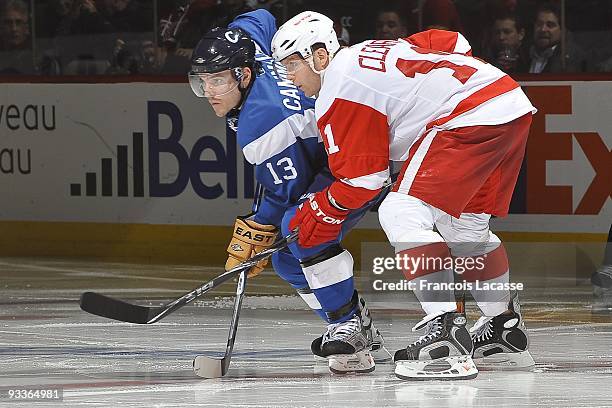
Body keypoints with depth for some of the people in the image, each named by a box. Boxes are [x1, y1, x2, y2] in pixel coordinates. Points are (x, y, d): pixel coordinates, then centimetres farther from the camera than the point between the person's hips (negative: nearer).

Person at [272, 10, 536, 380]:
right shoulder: (365, 55, 23)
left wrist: (326, 212, 12)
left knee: (402, 213, -13)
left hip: (474, 116, -11)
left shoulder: (340, 88, -5)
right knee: (465, 222, 25)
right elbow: (453, 43, 29)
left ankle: (447, 335, -24)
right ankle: (506, 331, 36)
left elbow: (362, 177, -4)